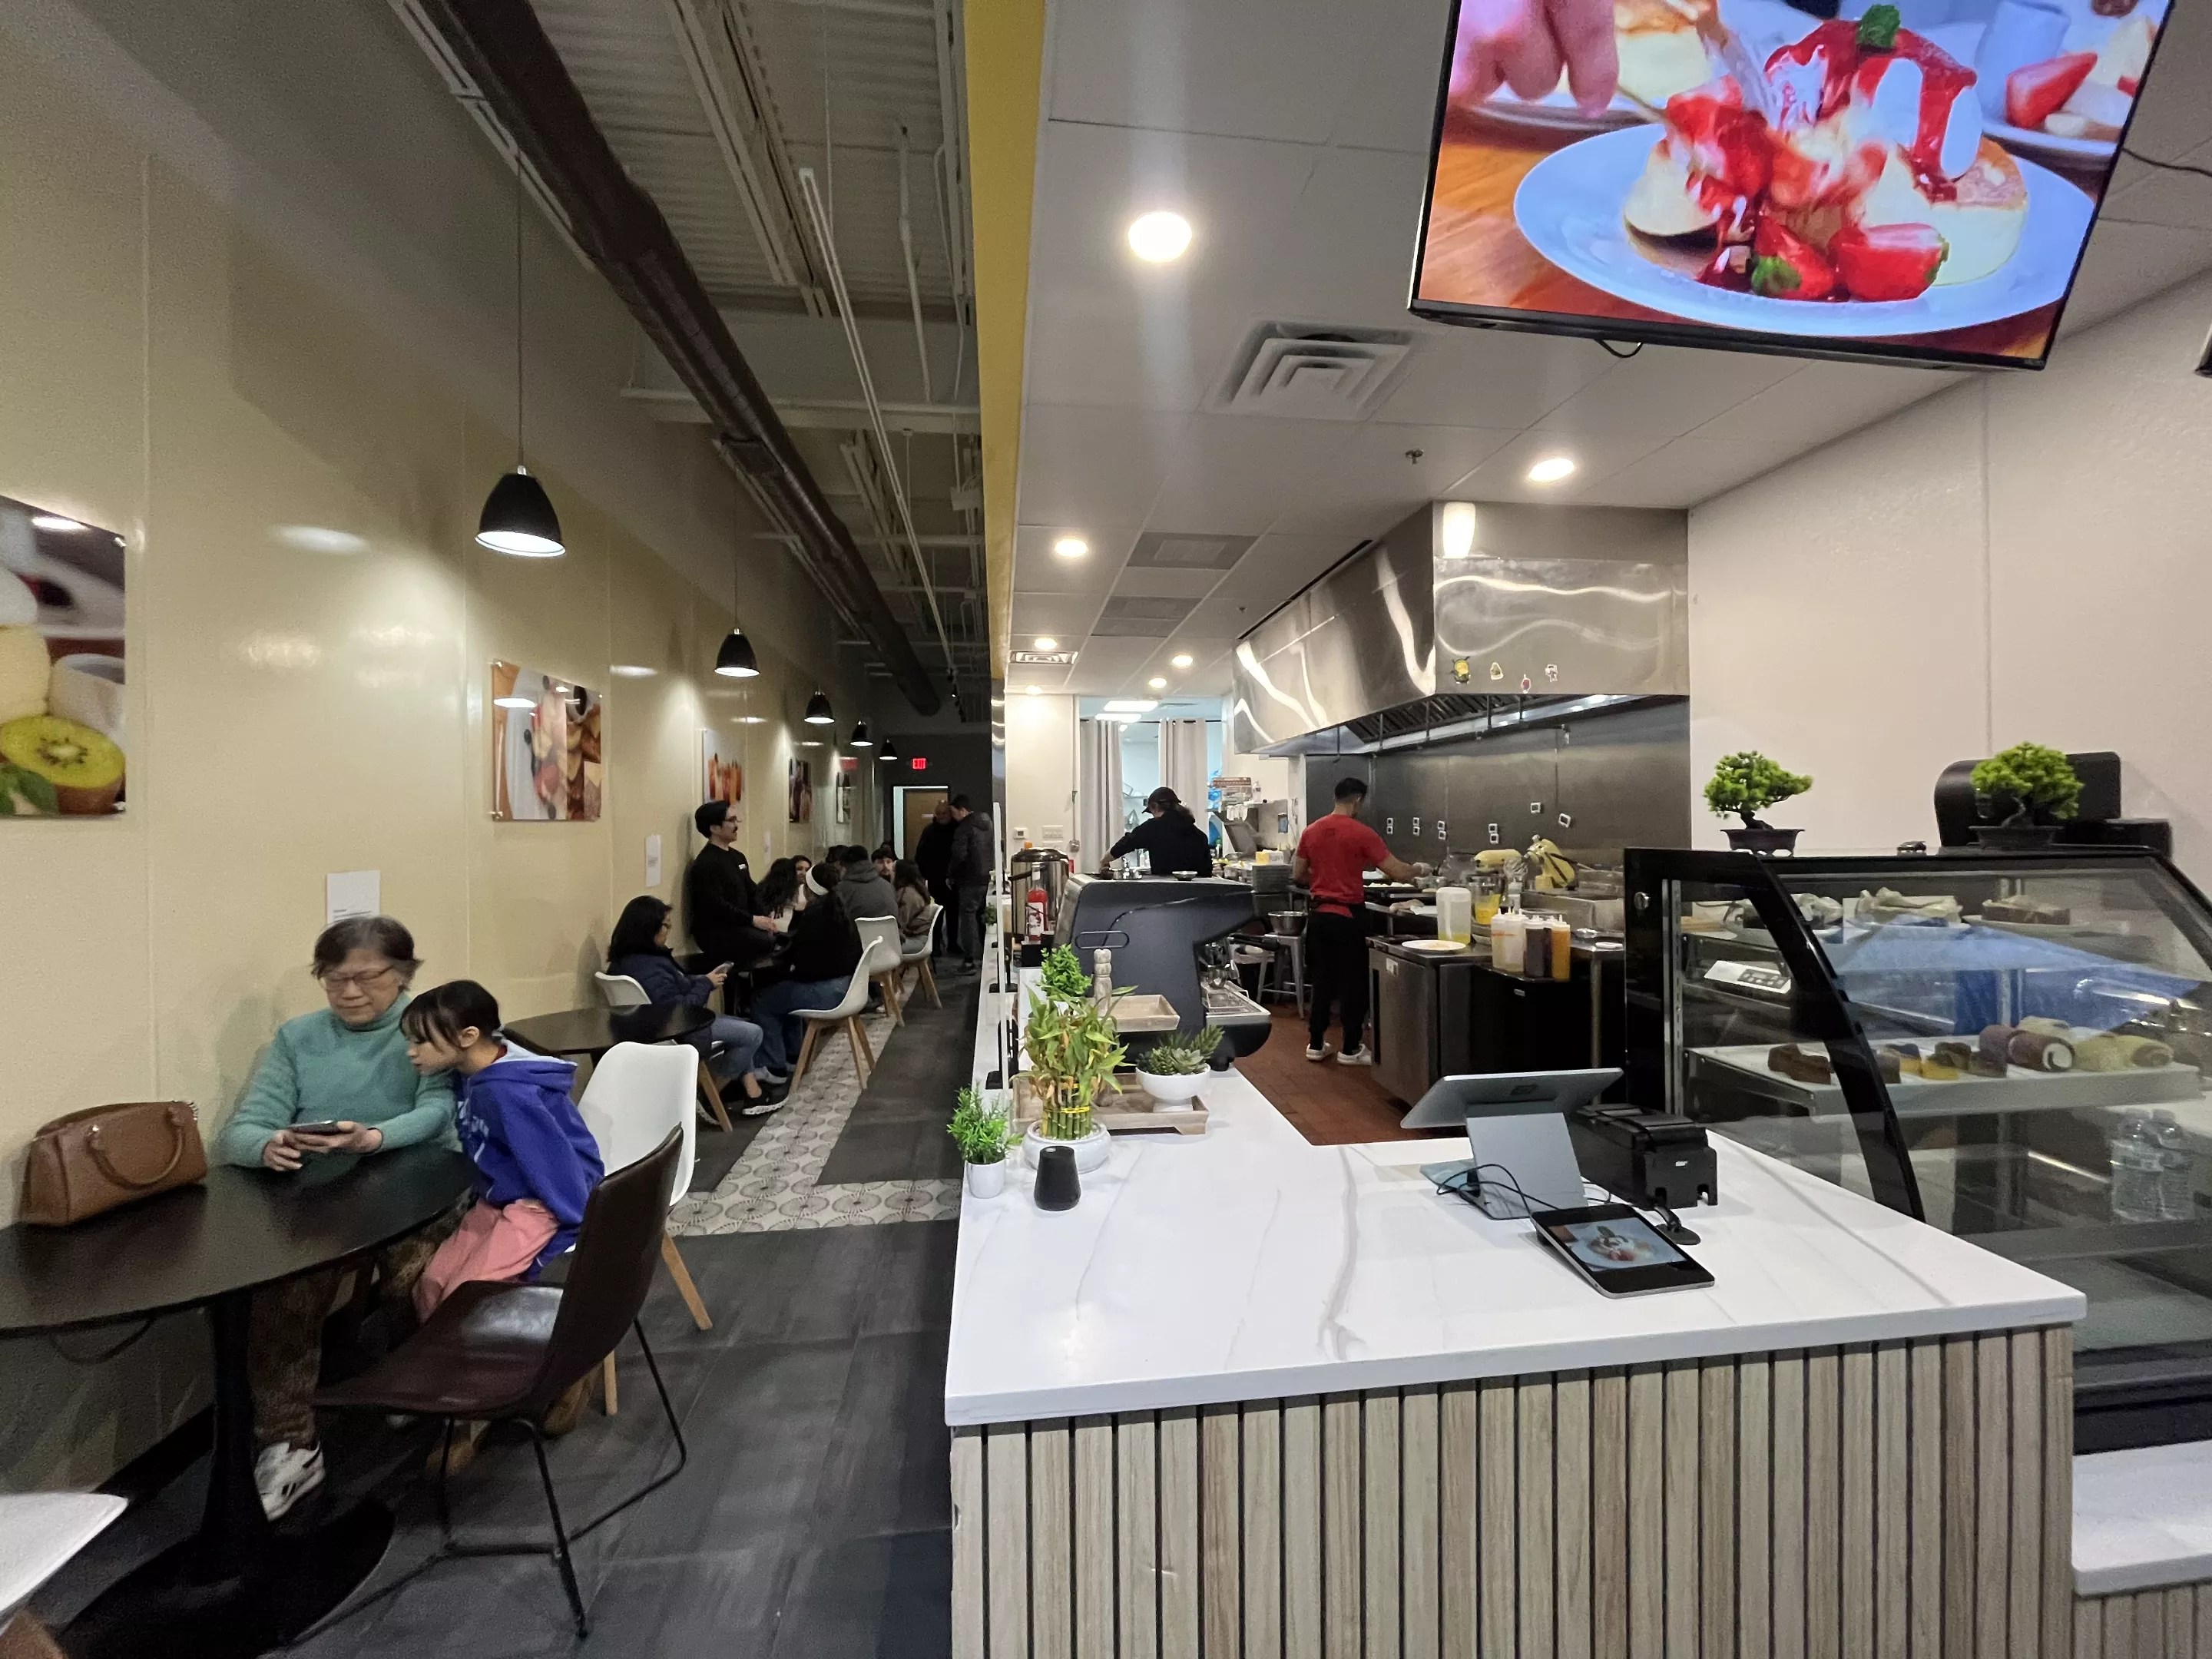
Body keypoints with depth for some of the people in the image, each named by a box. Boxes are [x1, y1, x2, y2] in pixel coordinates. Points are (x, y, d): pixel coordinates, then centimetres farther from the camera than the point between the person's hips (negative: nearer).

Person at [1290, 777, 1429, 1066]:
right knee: (1354, 983, 7)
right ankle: (1351, 1049, 15)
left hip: (1319, 915, 5)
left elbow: (1298, 875, 11)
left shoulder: (1312, 831, 4)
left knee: (1322, 980, 14)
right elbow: (1397, 872, -10)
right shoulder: (1361, 834, -11)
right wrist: (1419, 869, 10)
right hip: (1347, 916, -5)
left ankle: (1316, 1044, 21)